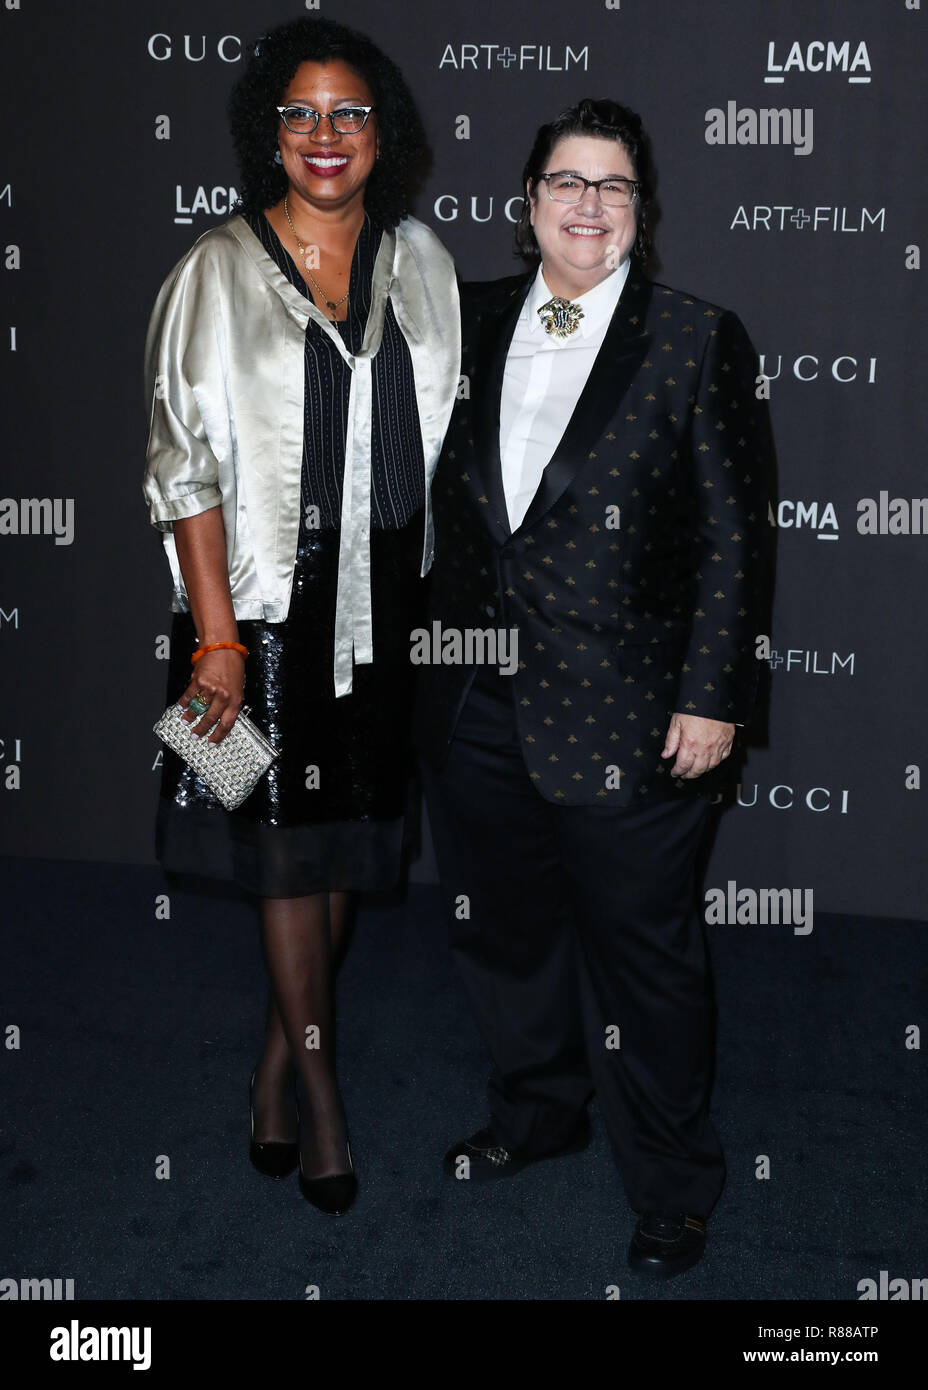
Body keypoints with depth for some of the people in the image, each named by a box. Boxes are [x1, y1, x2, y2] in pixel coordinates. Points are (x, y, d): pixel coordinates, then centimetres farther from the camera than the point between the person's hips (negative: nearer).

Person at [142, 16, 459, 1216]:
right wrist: (215, 636, -12)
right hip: (269, 598, -3)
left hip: (388, 597, 4)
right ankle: (318, 1085, 22)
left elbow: (449, 439, 11)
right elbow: (185, 467, -7)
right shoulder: (216, 273, -5)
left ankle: (274, 1068, 30)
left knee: (346, 842, 11)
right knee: (286, 844, 4)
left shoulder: (418, 263, 7)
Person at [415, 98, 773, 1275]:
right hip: (477, 697, 5)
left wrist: (713, 697, -10)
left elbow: (734, 537, -5)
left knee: (642, 956, 7)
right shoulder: (472, 323, 8)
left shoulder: (699, 339, -5)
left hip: (625, 715, -4)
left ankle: (673, 1192, 28)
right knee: (502, 928, 19)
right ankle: (537, 1111, 45)